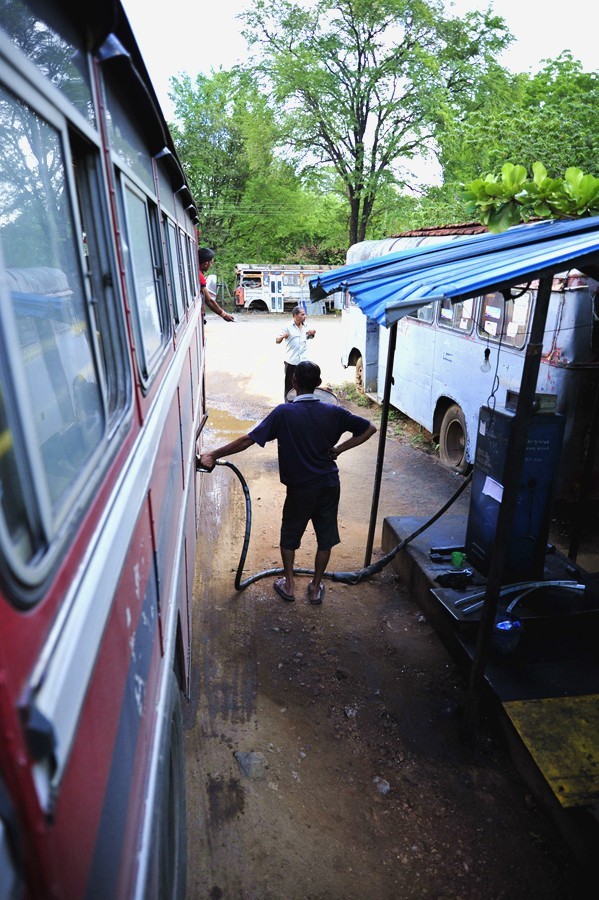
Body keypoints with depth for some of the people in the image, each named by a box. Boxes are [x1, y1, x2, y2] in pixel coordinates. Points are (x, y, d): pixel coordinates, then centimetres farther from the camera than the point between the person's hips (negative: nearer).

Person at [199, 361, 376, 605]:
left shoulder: (284, 413, -17)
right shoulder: (332, 412, -7)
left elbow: (247, 440, -21)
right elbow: (369, 429, 0)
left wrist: (213, 455, -15)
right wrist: (337, 449, -1)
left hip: (300, 489, -2)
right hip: (329, 486, 3)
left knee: (289, 536, 20)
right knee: (325, 538, 17)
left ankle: (289, 585, 31)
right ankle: (316, 587, 29)